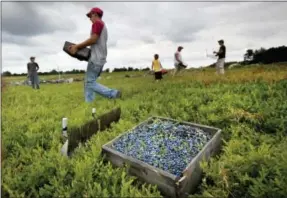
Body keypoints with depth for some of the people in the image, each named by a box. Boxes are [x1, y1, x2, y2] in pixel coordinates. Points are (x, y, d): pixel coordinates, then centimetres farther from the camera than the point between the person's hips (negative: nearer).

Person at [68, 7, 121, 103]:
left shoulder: (97, 23, -2)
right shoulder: (103, 25, 26)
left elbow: (93, 39, -16)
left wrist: (77, 46, -10)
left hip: (96, 58, -10)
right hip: (100, 58, 10)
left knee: (90, 83, -11)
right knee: (88, 82, 8)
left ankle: (113, 94, -13)